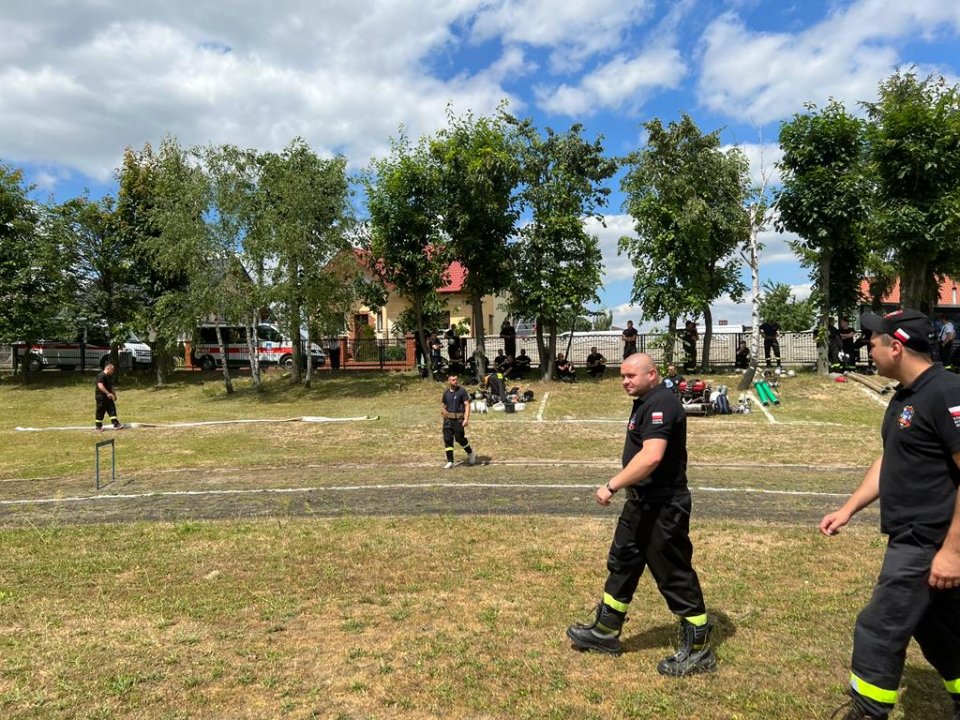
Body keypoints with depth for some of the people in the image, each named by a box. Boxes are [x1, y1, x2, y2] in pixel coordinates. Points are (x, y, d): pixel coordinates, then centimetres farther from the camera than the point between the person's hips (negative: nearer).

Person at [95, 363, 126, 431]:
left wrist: (114, 394, 21)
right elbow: (100, 386, -29)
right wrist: (108, 393, -30)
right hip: (101, 397, -9)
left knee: (112, 410, 3)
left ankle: (116, 424, 2)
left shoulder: (110, 376, 14)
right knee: (100, 412, 0)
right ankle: (98, 427, 12)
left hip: (108, 397, 9)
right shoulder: (101, 376, -17)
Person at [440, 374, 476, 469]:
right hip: (448, 419, 5)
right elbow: (443, 404, 24)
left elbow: (467, 405, -10)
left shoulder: (462, 391, -5)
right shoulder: (446, 392, 10)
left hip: (458, 419, -5)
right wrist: (443, 409, 2)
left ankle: (471, 453, 24)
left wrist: (466, 419, -19)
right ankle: (450, 462, 9)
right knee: (447, 439, 1)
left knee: (459, 438, -4)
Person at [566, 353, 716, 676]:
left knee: (675, 575, 2)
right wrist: (622, 487, 17)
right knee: (622, 563, 18)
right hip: (643, 503, 11)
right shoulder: (646, 403, 11)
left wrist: (612, 486, -28)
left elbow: (651, 457, -33)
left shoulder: (661, 404, -21)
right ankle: (605, 631, 32)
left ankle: (698, 650, 19)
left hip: (663, 507, -11)